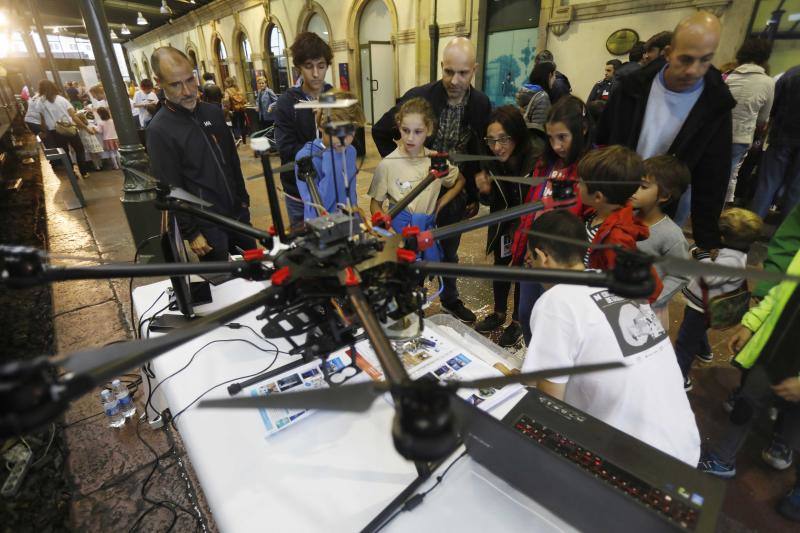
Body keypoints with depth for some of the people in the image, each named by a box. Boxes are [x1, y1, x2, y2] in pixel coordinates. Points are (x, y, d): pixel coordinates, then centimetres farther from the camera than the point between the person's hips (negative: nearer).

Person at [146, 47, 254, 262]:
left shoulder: (213, 112, 4)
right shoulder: (159, 130, -13)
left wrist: (244, 199, 13)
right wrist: (191, 232, -12)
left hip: (237, 212, 6)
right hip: (207, 224, -5)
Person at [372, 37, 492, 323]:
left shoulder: (481, 104, -6)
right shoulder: (418, 97, -17)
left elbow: (481, 152, 5)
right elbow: (380, 131, -4)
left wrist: (474, 195, 6)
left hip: (456, 192, 3)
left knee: (449, 251, 20)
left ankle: (450, 299, 43)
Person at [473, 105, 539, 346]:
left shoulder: (535, 162, -29)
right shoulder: (491, 162, -14)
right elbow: (491, 202, -2)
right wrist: (485, 191, -22)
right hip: (502, 226, 5)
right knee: (500, 266, 19)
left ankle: (518, 321, 36)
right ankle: (499, 312, 44)